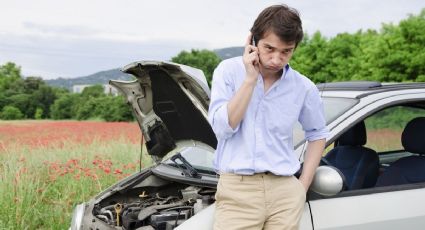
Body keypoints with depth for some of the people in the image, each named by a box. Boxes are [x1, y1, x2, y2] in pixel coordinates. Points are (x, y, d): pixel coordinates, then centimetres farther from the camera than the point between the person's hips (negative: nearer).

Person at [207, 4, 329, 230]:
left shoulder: (304, 88, 3)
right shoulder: (229, 71, -1)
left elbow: (317, 135, 16)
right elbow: (222, 127, -10)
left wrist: (303, 186, 7)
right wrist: (250, 79, -14)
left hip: (285, 192, 2)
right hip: (237, 190, -2)